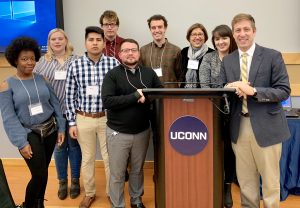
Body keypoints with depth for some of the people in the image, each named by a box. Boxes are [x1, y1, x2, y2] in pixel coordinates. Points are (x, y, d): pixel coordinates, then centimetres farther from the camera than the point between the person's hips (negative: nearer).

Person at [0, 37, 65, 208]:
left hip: (50, 130, 4)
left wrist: (61, 128, 2)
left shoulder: (42, 80, 3)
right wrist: (22, 143, -17)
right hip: (29, 134, -3)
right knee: (40, 175, -8)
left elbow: (56, 104, 7)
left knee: (42, 172, 14)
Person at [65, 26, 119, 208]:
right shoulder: (75, 65, -5)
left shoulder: (114, 63, -7)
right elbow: (70, 96, 1)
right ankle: (90, 193, 34)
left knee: (110, 158, 10)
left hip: (108, 118, -1)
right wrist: (72, 122, 0)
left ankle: (112, 192, 31)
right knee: (87, 158, 15)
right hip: (83, 119, 1)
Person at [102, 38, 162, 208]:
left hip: (142, 131, 3)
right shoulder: (112, 75, -7)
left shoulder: (149, 73, 3)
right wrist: (135, 96, -21)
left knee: (138, 169, 20)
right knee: (117, 173, 8)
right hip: (118, 132, -3)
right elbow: (107, 101, -19)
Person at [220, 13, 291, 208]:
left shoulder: (272, 56, -4)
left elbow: (284, 90, -9)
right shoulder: (227, 60, 8)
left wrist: (253, 91, -21)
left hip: (266, 126, -3)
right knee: (245, 178, 13)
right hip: (239, 126, 4)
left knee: (270, 178, 8)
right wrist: (231, 89, -15)